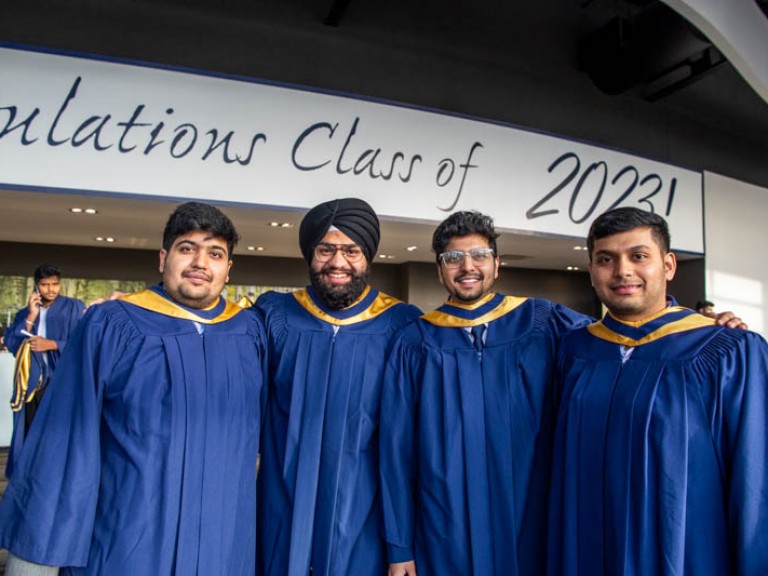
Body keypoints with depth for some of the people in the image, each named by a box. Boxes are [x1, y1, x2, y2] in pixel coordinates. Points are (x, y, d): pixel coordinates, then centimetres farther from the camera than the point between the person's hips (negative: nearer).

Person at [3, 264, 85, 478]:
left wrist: (51, 344, -15)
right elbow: (10, 343, 2)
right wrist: (31, 317, -5)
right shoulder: (25, 313, 15)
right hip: (32, 383, 4)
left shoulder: (74, 308, 3)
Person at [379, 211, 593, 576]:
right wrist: (399, 546, -2)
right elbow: (397, 449, -2)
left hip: (527, 528, 1)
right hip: (444, 534, 0)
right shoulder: (414, 342, -3)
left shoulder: (544, 323, -1)